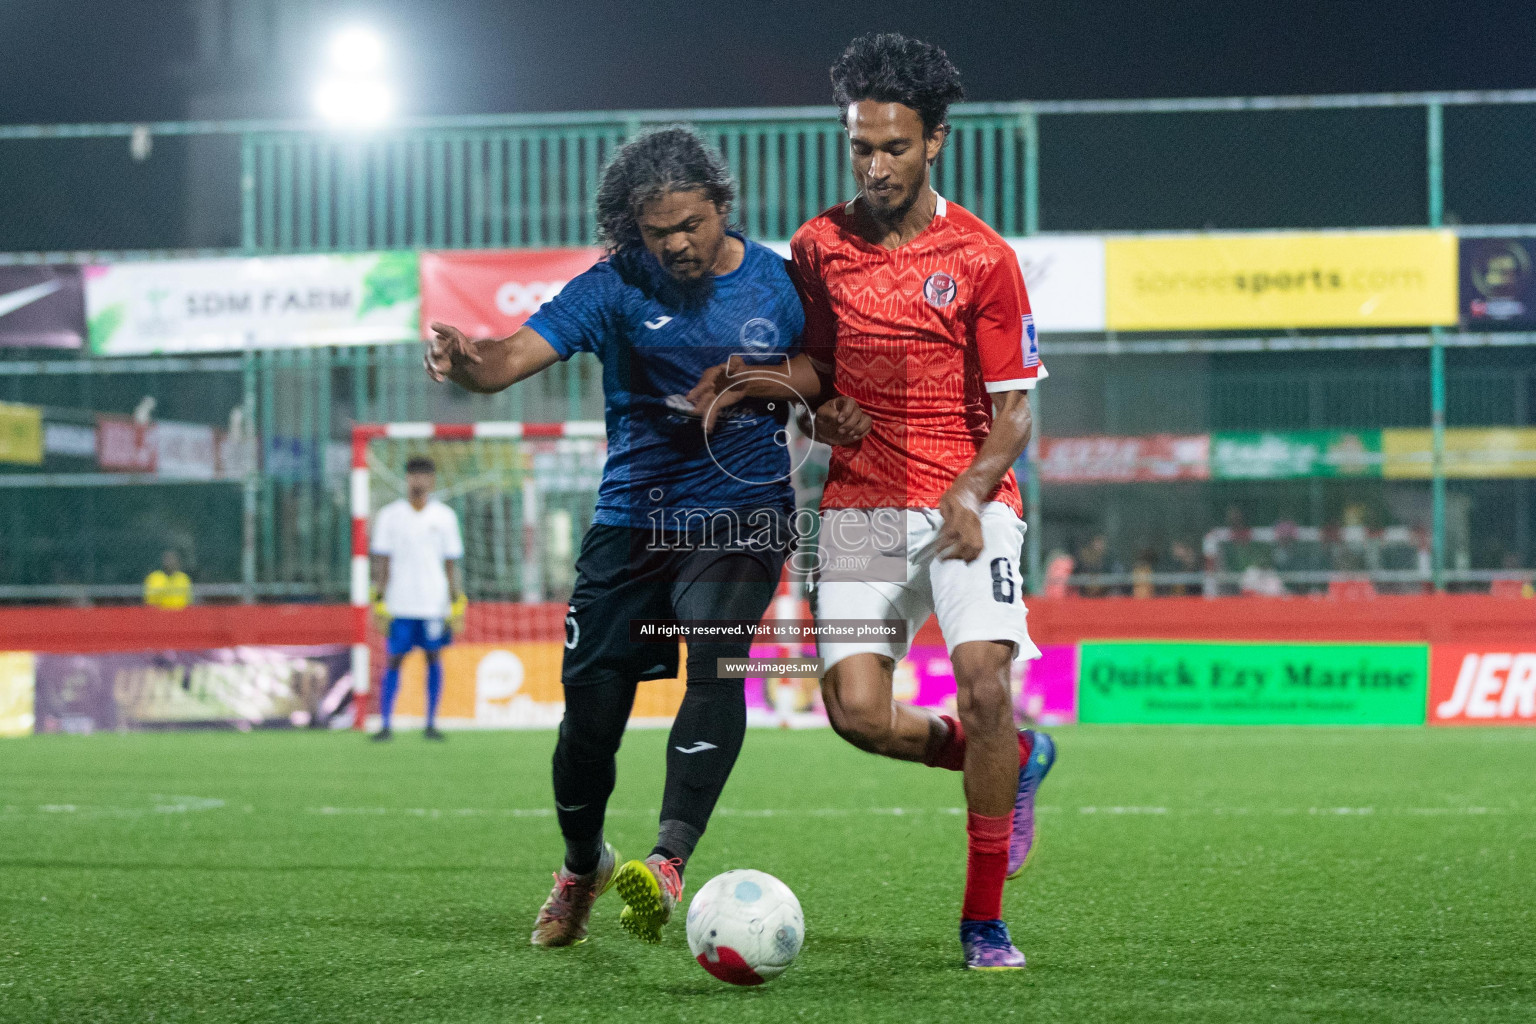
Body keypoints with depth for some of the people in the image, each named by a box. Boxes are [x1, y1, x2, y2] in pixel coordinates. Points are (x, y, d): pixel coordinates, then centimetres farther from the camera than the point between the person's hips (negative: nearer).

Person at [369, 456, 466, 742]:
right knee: (394, 660, -2)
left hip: (435, 603, 1)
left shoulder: (445, 517, 6)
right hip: (399, 604, -1)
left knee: (434, 657, 3)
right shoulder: (389, 516, 3)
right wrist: (379, 602, -3)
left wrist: (457, 603, 5)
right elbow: (382, 562, 3)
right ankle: (386, 724, 2)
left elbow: (451, 563, 9)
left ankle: (431, 724, 10)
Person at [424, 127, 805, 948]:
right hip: (632, 518, 1)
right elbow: (512, 358, -16)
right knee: (591, 711, 1)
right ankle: (581, 867, 30)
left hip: (742, 518, -1)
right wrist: (464, 361, -38)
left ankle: (669, 863, -39)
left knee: (716, 656, -29)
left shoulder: (778, 285, 0)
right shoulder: (618, 285, -4)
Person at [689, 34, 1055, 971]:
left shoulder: (983, 259, -5)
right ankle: (1015, 760, 21)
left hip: (968, 500, -3)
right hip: (861, 502, 3)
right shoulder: (820, 246, 7)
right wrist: (794, 395, -4)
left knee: (982, 679, -22)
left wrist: (969, 493, -22)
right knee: (857, 711, -11)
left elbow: (1013, 413, -5)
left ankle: (985, 921, -7)